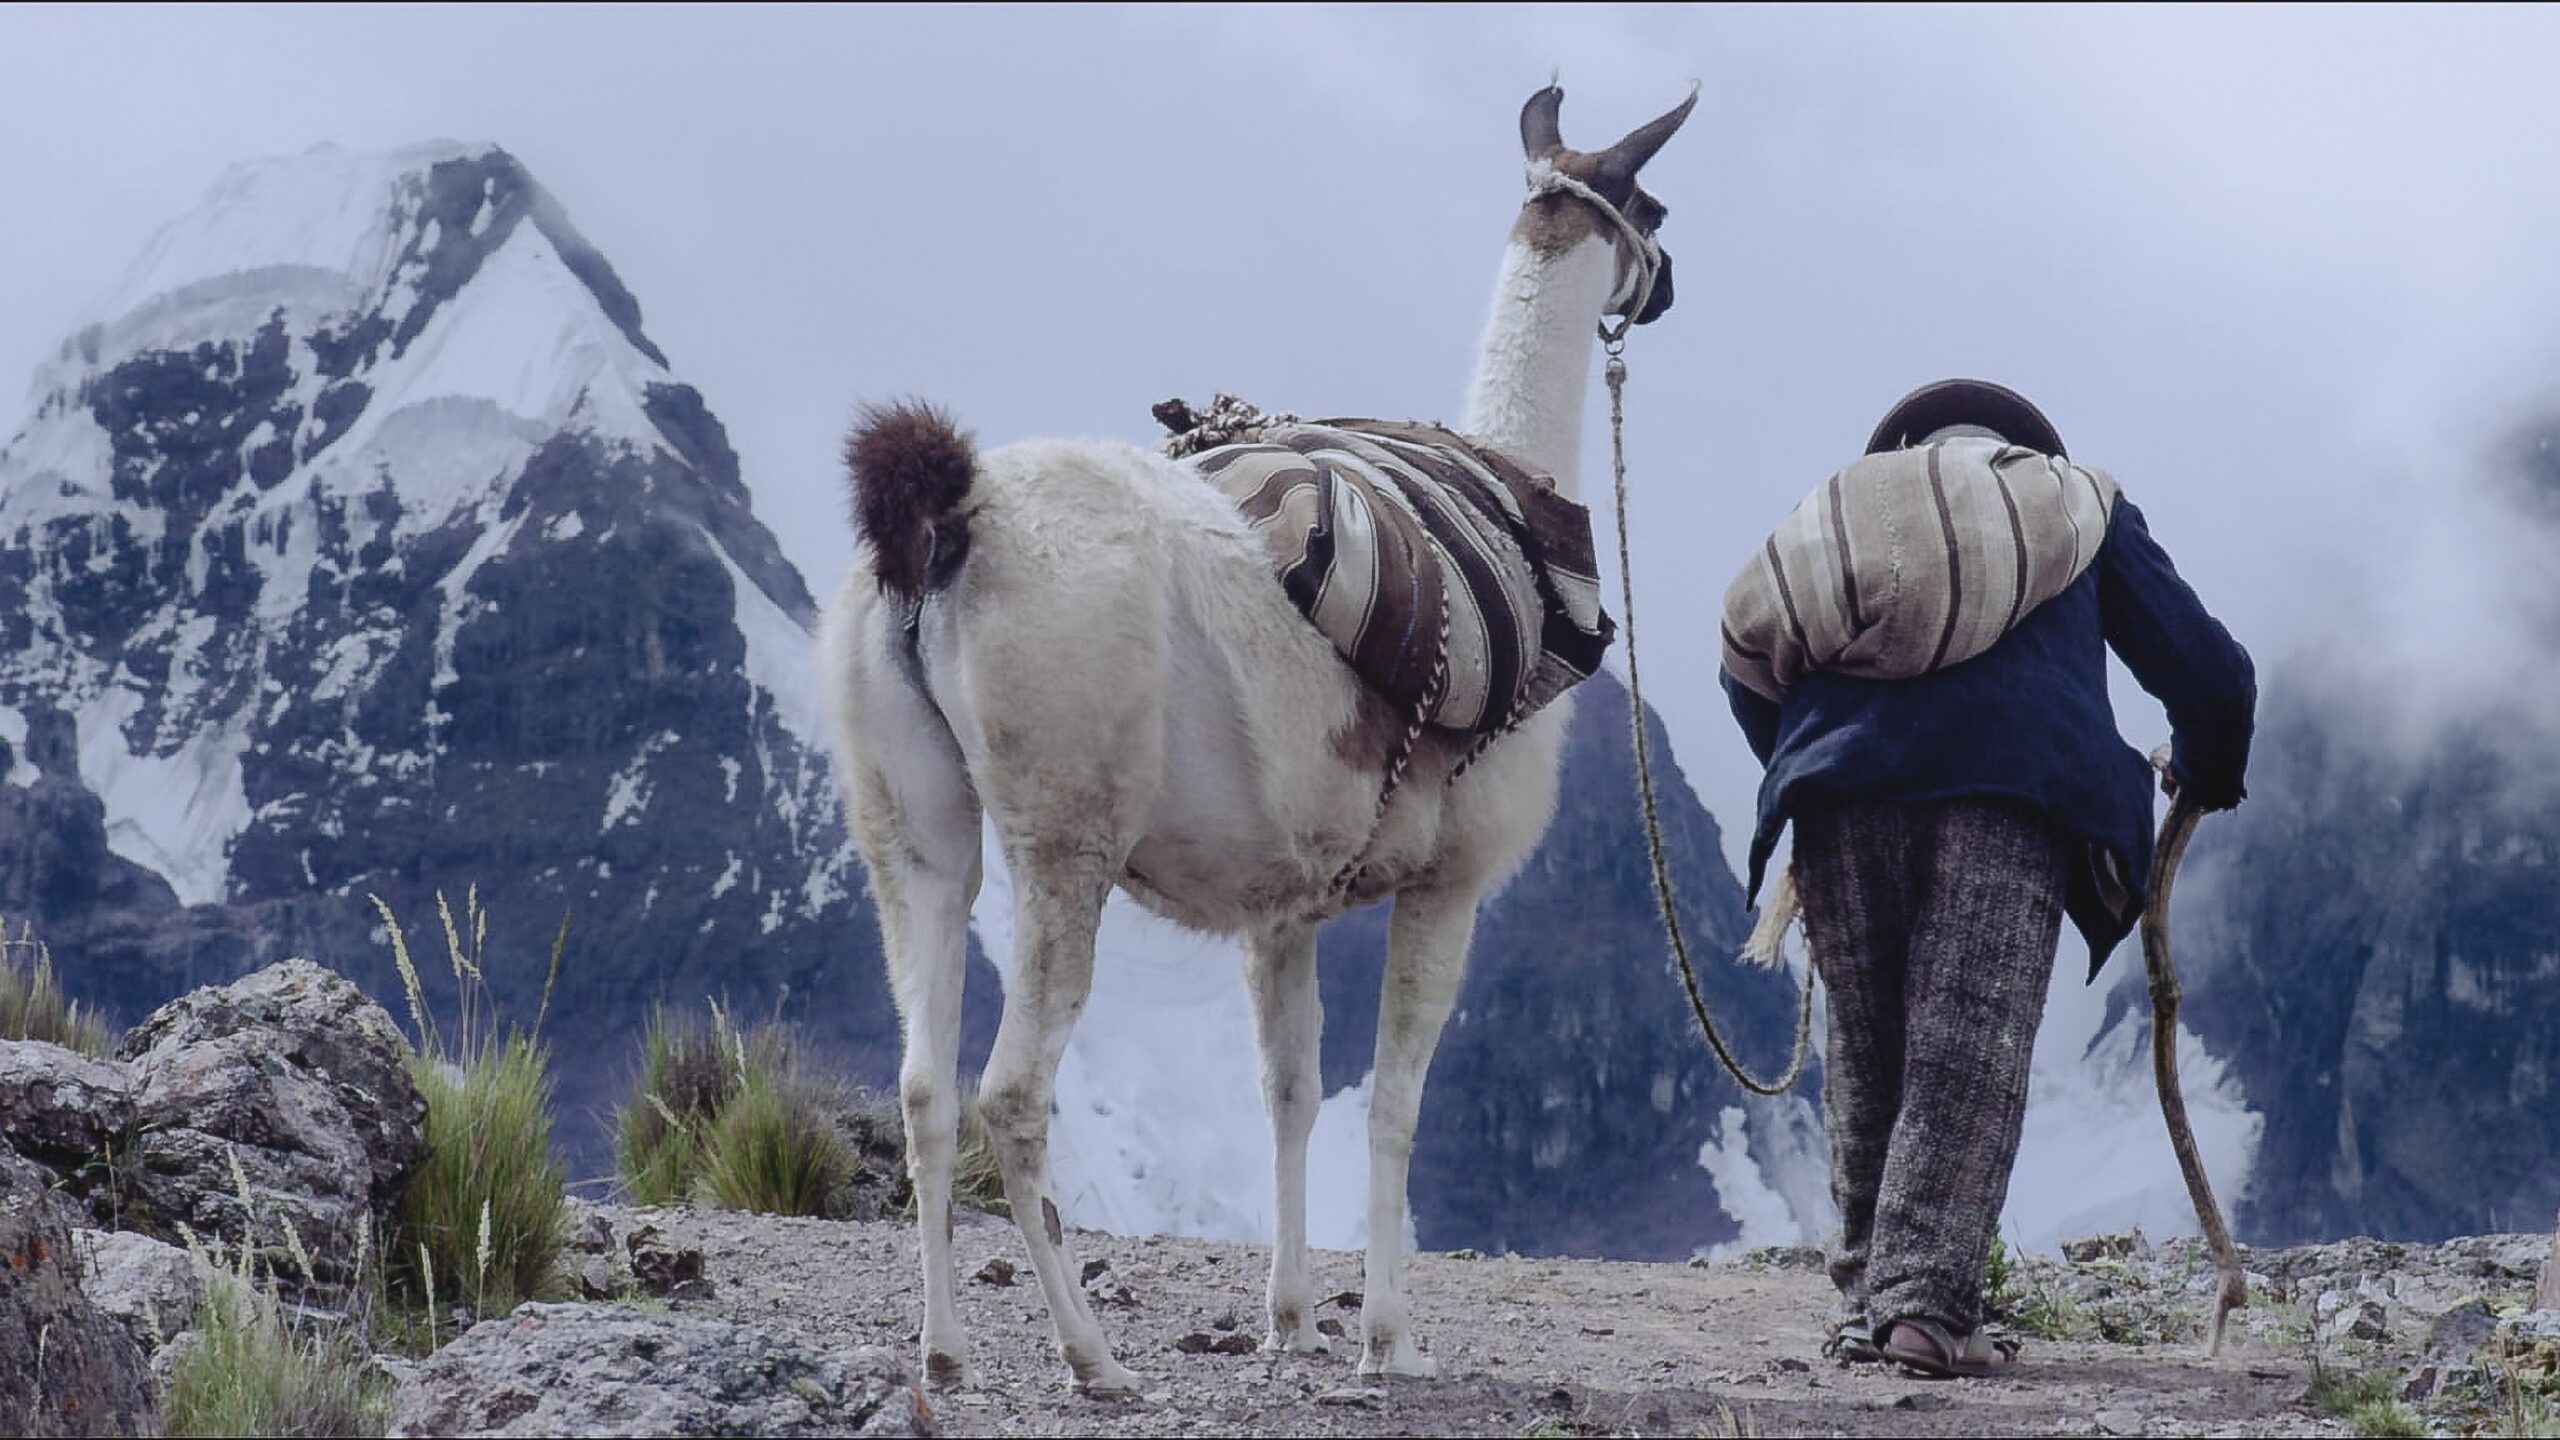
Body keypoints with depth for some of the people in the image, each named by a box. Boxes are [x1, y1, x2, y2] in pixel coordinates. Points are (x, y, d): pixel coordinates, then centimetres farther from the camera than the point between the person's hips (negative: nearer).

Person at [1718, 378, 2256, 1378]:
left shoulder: (1847, 504, 34)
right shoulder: (2081, 507, 29)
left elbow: (1749, 667, 21)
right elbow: (2207, 671, 25)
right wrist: (2206, 776, 44)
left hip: (1838, 778, 2)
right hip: (2010, 782, -2)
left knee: (1864, 1060, 12)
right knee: (1971, 1057, -8)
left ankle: (1866, 1296, 12)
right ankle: (1927, 1302, -19)